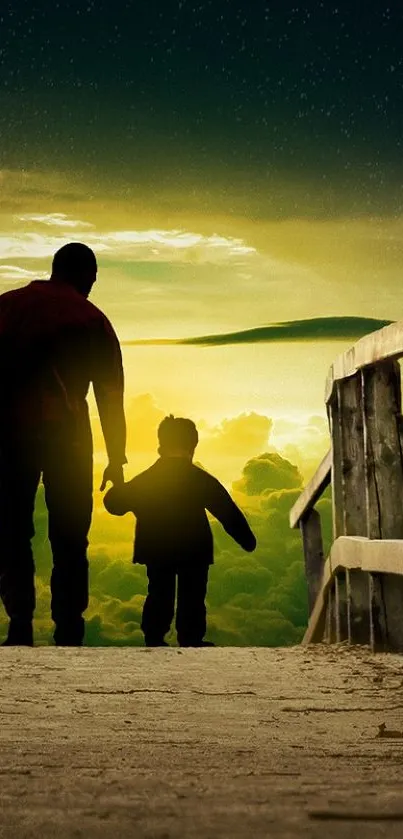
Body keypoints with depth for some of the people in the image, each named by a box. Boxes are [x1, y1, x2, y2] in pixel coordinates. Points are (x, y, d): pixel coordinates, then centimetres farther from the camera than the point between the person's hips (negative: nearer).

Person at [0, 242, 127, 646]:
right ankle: (68, 635, 2)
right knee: (69, 541, 5)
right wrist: (116, 460, 10)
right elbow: (110, 396, 6)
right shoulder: (91, 319, 6)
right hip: (64, 433, -2)